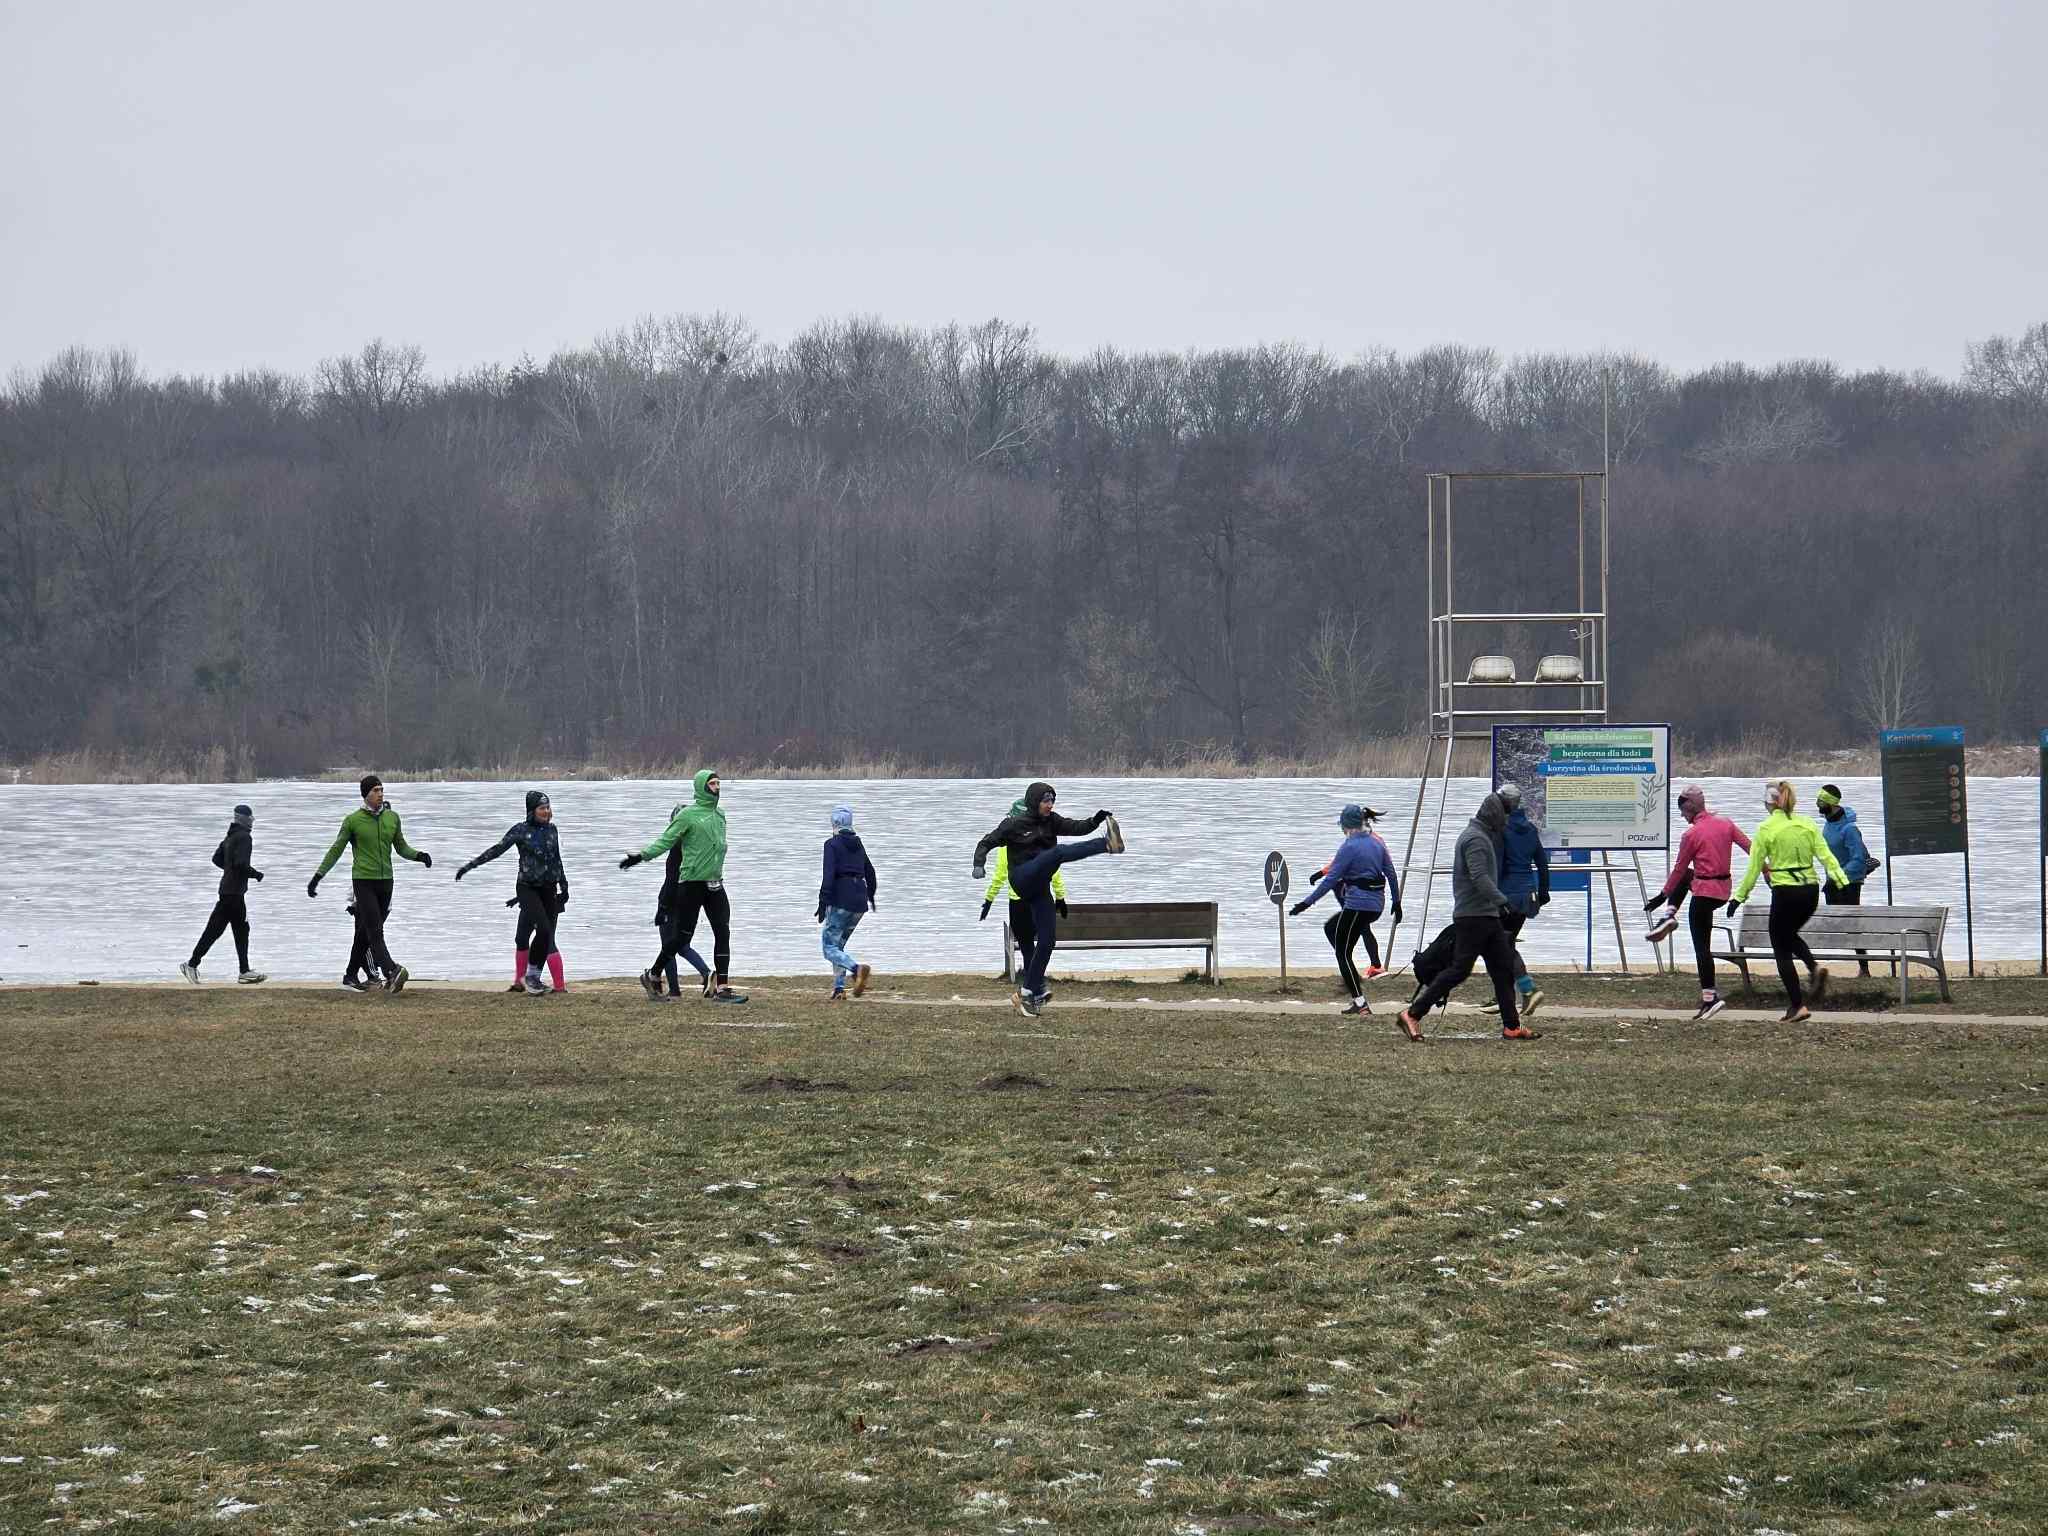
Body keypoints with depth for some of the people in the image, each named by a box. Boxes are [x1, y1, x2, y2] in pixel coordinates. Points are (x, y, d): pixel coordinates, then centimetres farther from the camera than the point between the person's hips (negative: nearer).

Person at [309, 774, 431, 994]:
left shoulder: (392, 817, 10)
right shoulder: (353, 820, -3)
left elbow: (402, 848, 17)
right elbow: (336, 850, 4)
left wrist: (419, 856, -3)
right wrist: (318, 876, 1)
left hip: (385, 882, 5)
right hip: (363, 880, -5)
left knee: (365, 933, 10)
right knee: (374, 931, -16)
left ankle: (351, 976, 20)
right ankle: (391, 972, -31)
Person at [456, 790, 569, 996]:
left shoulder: (552, 830, 9)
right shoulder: (520, 830, -5)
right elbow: (496, 850, -6)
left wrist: (564, 887, 21)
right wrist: (470, 865, -10)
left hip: (549, 889, 5)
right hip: (528, 888, -5)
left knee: (548, 936, 1)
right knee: (544, 928, -20)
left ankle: (534, 979, 13)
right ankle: (530, 975, -7)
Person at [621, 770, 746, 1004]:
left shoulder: (720, 814, 12)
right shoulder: (687, 815, -9)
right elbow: (665, 841, -13)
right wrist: (642, 856, -23)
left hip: (715, 884, 6)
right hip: (691, 885, -6)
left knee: (723, 933, -4)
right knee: (682, 935, 0)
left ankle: (722, 987, -4)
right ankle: (652, 976, 18)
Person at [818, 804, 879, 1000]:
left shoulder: (832, 844, -5)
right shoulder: (857, 844, 15)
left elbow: (829, 875, -16)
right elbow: (870, 873, 25)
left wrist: (823, 903, -17)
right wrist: (871, 897, 41)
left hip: (841, 900, -7)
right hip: (860, 899, 7)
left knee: (830, 948, -5)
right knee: (838, 944, 19)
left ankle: (858, 969, -30)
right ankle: (839, 988, 7)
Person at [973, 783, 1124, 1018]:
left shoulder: (1051, 821, 11)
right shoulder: (1014, 824, -3)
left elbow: (1078, 828, 0)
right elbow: (987, 843, -1)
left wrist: (1096, 820, -18)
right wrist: (979, 865, -18)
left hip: (1040, 888, 7)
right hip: (1023, 879, -7)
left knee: (1047, 941, 2)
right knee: (1058, 852, -29)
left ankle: (1028, 992, 10)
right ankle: (1108, 845, -49)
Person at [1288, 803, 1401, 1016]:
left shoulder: (1349, 847, -12)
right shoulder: (1377, 843, 9)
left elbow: (1331, 879, -14)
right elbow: (1391, 873, 13)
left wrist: (1306, 903, -10)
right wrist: (1396, 901, 24)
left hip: (1357, 904, -8)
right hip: (1377, 903, 8)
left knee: (1343, 952, 2)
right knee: (1330, 927, 25)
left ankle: (1359, 1002, -3)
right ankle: (1353, 978, 19)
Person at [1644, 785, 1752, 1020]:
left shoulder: (1692, 834, -13)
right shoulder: (1725, 824, 3)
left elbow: (1679, 869, -6)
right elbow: (1750, 848, 3)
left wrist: (1663, 896, 5)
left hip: (1705, 894, -7)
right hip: (1724, 890, 7)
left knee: (1701, 945, -2)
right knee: (1684, 876, 32)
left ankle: (1710, 998, -5)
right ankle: (1670, 918, 23)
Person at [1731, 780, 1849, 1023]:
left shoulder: (1766, 829, -6)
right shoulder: (1807, 825, 6)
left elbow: (1754, 867, -4)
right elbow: (1826, 857, -2)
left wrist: (1739, 897, 4)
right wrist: (1843, 883, -5)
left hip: (1784, 893, -5)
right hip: (1810, 892, 5)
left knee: (1782, 950, 7)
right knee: (1789, 935, 29)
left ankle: (1797, 1006, 3)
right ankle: (1815, 968, 3)